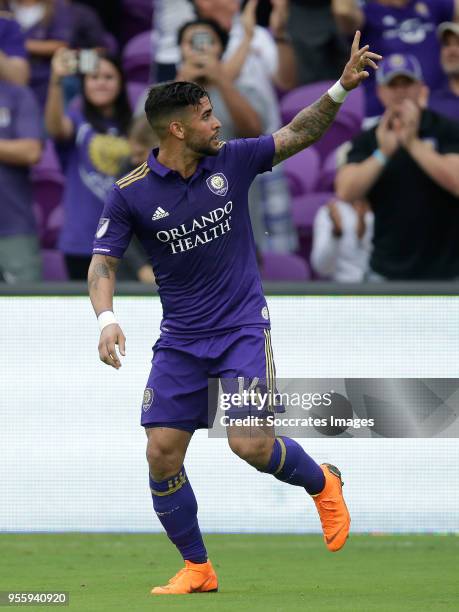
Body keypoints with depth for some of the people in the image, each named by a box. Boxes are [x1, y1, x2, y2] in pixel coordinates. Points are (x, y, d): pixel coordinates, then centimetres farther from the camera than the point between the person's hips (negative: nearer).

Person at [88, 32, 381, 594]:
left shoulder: (231, 160, -3)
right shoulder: (130, 194, -8)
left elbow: (298, 134, 6)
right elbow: (103, 263, -8)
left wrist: (341, 88, -6)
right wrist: (106, 318, -25)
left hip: (242, 330, -1)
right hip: (179, 342, 1)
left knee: (251, 444, -17)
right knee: (162, 454, -5)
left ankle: (322, 483, 16)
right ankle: (197, 569, 13)